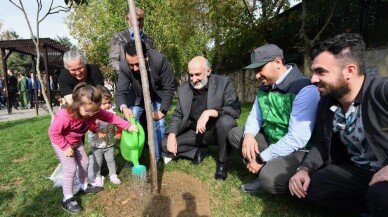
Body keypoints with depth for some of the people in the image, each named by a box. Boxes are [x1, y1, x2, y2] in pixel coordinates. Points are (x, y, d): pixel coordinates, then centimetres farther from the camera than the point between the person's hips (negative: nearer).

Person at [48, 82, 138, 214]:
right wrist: (65, 147, -24)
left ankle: (84, 187, 35)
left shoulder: (93, 111, -24)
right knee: (71, 168, -11)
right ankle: (67, 199, 4)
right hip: (61, 142, -6)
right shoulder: (65, 116, -40)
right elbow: (53, 132, -27)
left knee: (84, 162, 12)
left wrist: (128, 126, -23)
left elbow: (110, 117, -18)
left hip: (76, 141, 6)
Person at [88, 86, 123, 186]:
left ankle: (113, 175, 32)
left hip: (110, 143, 3)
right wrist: (97, 131, -41)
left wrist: (119, 132, -13)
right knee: (97, 162, 13)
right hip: (97, 144, -3)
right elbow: (89, 125, -28)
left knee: (111, 160, 17)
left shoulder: (112, 112, -8)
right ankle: (97, 177, 31)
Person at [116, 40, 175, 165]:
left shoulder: (160, 60, -35)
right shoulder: (124, 66, -30)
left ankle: (156, 159, 7)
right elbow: (121, 92, -27)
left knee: (159, 124, -12)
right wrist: (124, 108, -49)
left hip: (157, 97, -1)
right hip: (137, 97, 2)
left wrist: (162, 110, -25)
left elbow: (169, 88, -25)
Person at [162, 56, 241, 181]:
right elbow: (177, 115, 4)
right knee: (166, 145, -12)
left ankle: (222, 162, -11)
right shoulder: (183, 89, -1)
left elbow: (235, 109, -23)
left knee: (226, 121, -36)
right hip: (194, 132, 4)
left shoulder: (223, 82, -13)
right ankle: (200, 151, 9)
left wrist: (209, 112, -37)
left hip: (215, 131, -3)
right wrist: (172, 135, -14)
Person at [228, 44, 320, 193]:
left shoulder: (305, 89, -23)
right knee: (234, 134, 1)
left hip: (297, 150, -8)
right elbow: (255, 116, 10)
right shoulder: (265, 87, 4)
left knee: (269, 178, -34)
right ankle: (263, 172, -5)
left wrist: (261, 159, -21)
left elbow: (297, 139, -28)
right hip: (270, 141, 8)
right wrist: (249, 135, -14)